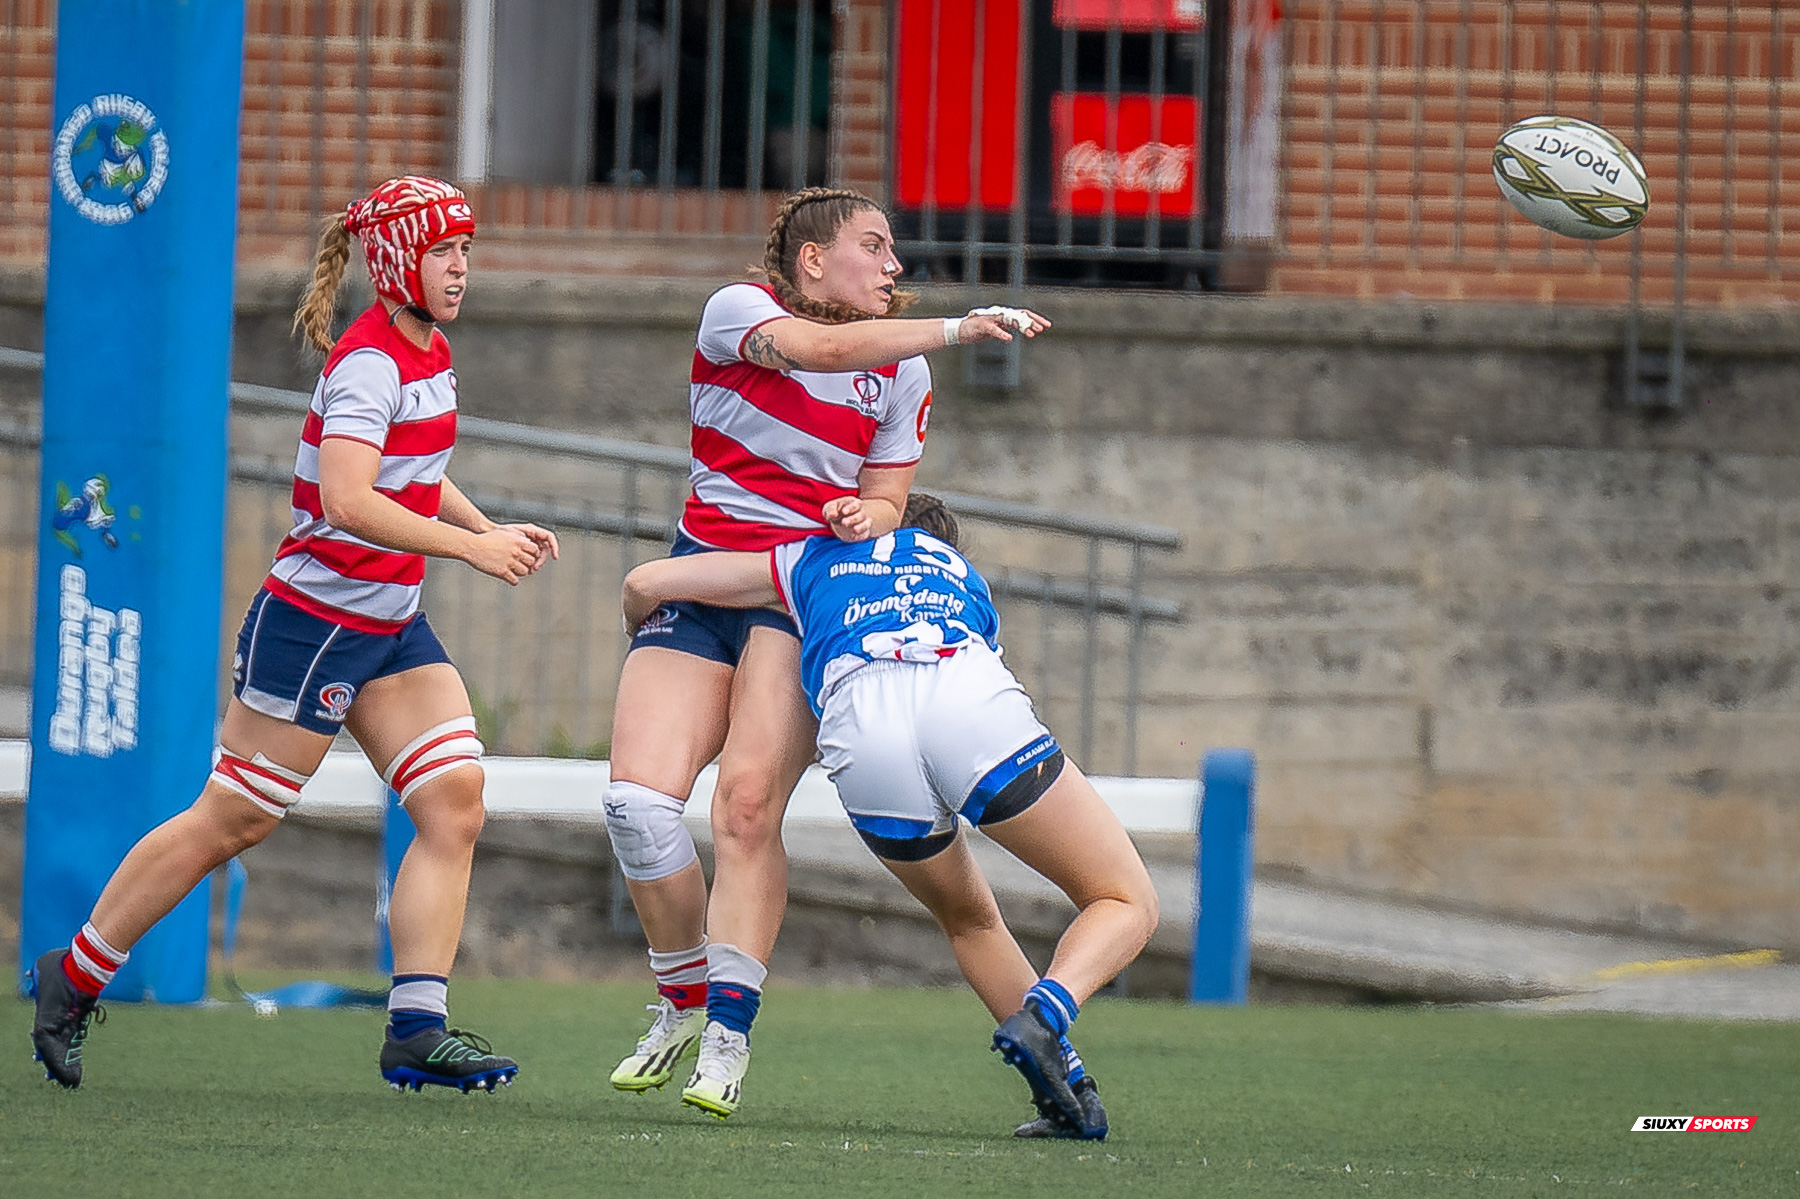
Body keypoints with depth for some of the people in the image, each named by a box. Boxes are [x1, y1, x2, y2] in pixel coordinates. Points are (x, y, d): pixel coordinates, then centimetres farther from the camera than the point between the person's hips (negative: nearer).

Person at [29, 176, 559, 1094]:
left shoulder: (430, 355, 10)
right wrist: (472, 547, -29)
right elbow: (347, 502, -31)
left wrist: (490, 529, 12)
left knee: (455, 802, -5)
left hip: (392, 625, 9)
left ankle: (417, 1029, -7)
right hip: (315, 620, -9)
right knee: (230, 821, -1)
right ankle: (72, 977, 14)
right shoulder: (368, 363, -19)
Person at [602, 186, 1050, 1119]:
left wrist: (866, 517, -12)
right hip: (700, 584, 0)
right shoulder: (736, 311, -3)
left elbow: (885, 501, 12)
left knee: (749, 801, -20)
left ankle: (728, 1035, -16)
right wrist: (956, 330, -30)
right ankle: (683, 1003, 8)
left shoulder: (901, 373, 6)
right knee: (638, 798, -15)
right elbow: (820, 351, -23)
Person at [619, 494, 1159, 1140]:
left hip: (858, 728, 1)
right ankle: (1043, 1014, -18)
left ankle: (1065, 1087, 12)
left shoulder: (809, 560, 38)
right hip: (970, 699, -1)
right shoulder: (964, 577, 42)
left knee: (969, 919, 27)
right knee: (1127, 905, 10)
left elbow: (645, 582, 37)